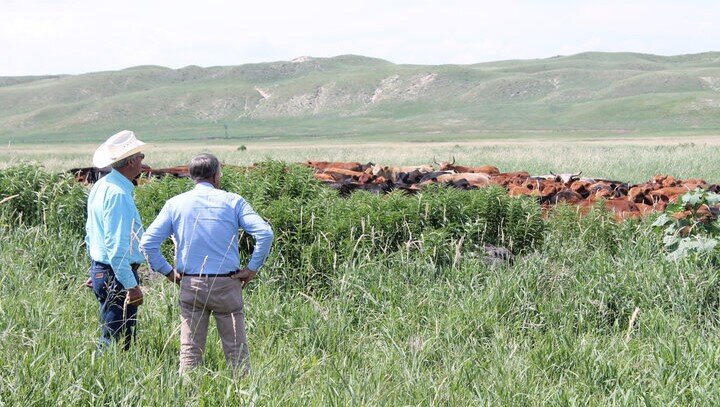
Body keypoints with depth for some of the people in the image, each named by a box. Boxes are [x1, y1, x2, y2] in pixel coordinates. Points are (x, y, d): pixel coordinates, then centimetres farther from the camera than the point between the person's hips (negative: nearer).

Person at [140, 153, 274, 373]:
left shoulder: (175, 204, 4)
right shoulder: (232, 201, -1)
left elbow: (147, 242, -1)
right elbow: (265, 233, -12)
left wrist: (167, 271, 7)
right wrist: (252, 268, -3)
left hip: (191, 285, 2)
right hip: (227, 284, -2)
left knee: (190, 351, 7)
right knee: (236, 350, 5)